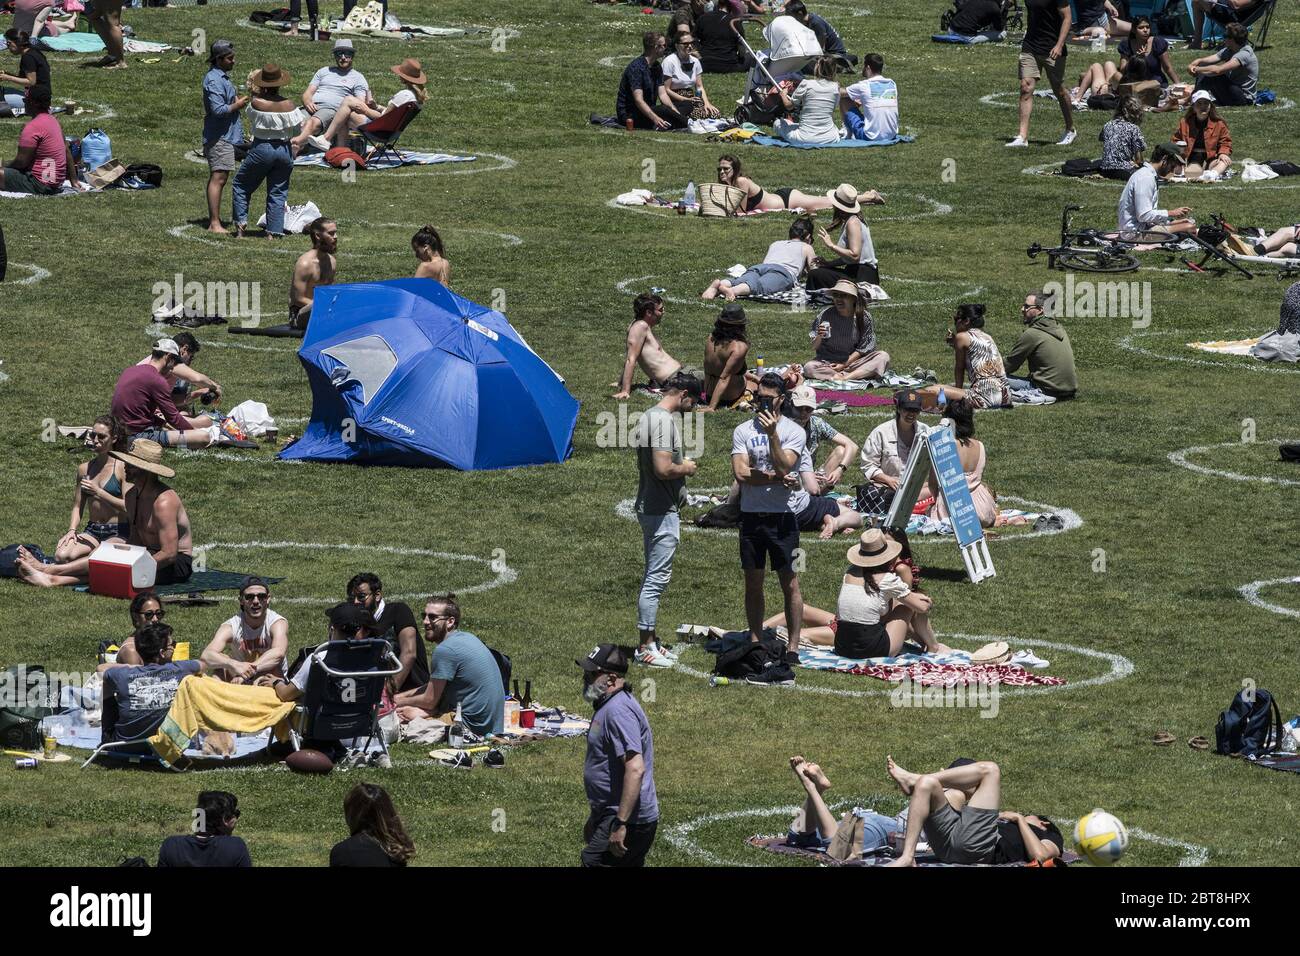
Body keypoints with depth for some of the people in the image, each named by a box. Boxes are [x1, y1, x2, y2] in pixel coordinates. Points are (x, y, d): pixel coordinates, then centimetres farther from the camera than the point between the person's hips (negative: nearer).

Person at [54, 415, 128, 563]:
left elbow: (127, 507, -12)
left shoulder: (122, 467, -4)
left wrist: (98, 492, -16)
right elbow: (77, 506, 15)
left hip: (118, 533, -5)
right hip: (92, 530, 5)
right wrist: (72, 530, -3)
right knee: (62, 555, -24)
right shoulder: (84, 469, 12)